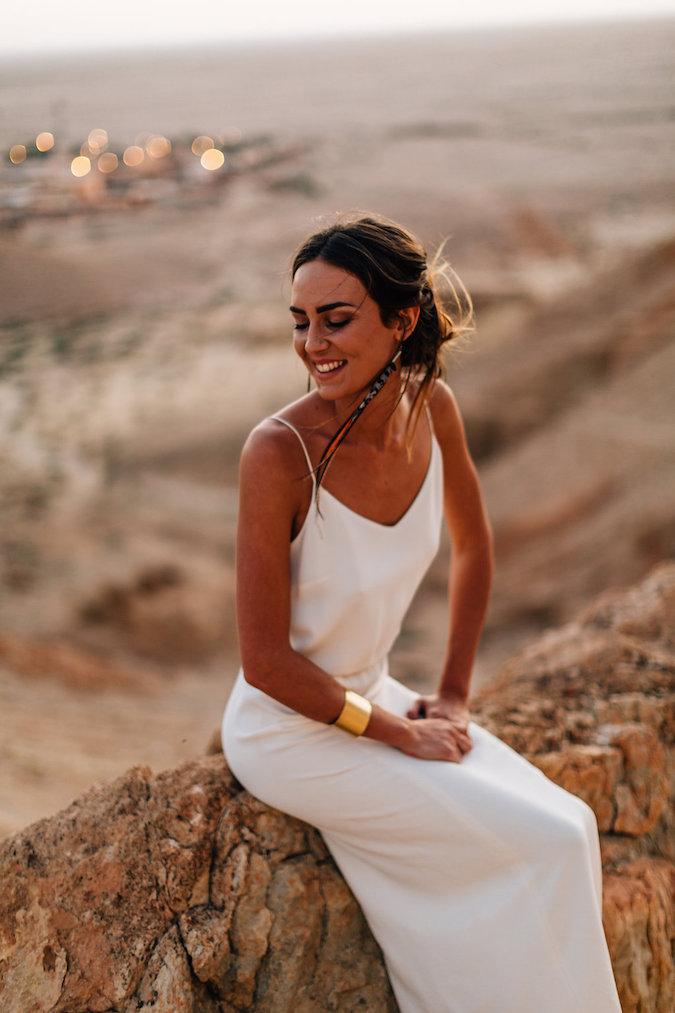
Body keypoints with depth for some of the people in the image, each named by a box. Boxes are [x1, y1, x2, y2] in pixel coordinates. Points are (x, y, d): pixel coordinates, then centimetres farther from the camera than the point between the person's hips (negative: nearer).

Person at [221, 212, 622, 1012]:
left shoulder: (431, 407, -9)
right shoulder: (278, 451, -27)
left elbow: (473, 547, 9)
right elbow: (266, 661, -22)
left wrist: (453, 695, 5)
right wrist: (397, 734, -13)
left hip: (372, 696, 6)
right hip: (289, 731, -6)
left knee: (570, 824, -4)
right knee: (547, 846, -11)